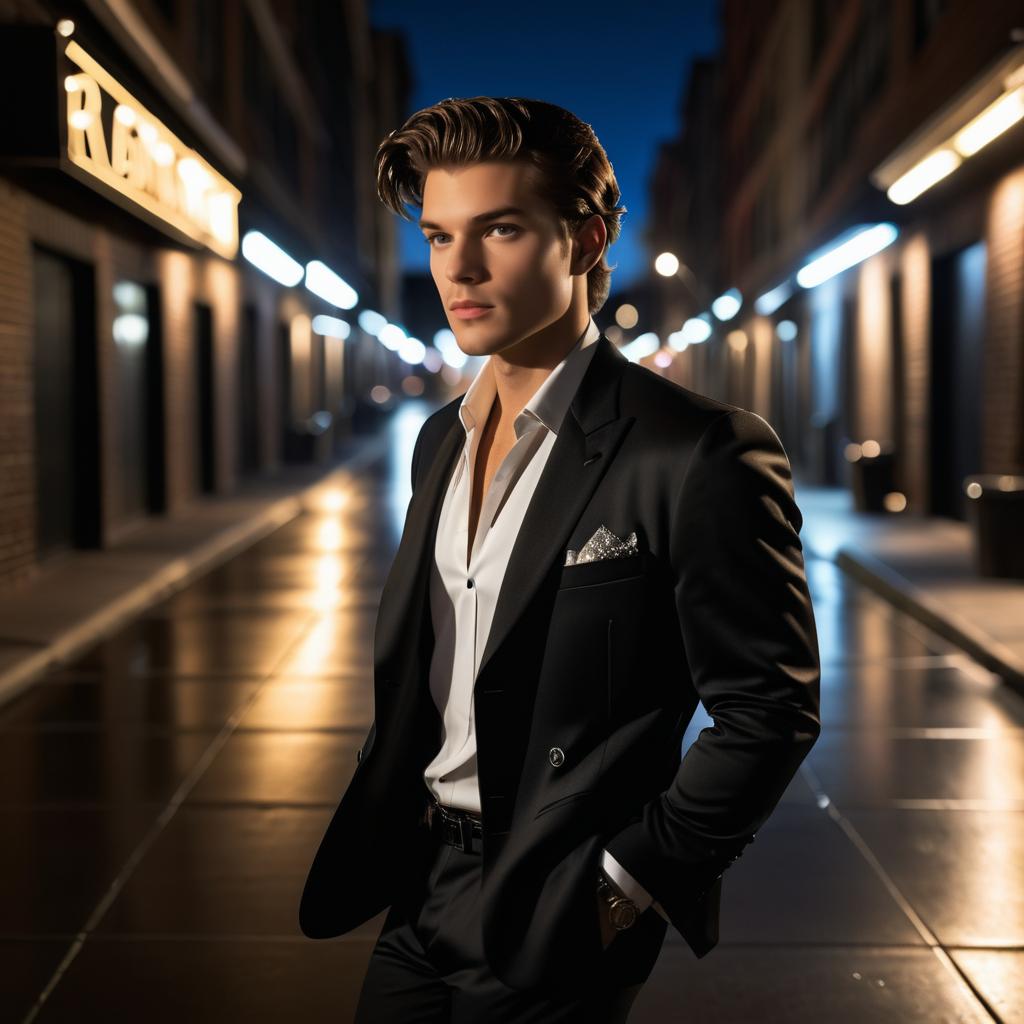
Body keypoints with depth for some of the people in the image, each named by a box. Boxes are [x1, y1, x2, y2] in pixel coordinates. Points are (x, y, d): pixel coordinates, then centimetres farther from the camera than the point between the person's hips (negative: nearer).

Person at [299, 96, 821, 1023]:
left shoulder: (702, 456, -17)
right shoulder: (443, 439, 7)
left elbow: (770, 711, -15)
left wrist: (628, 881, -14)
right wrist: (374, 853, 8)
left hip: (553, 921, -6)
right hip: (421, 895, 7)